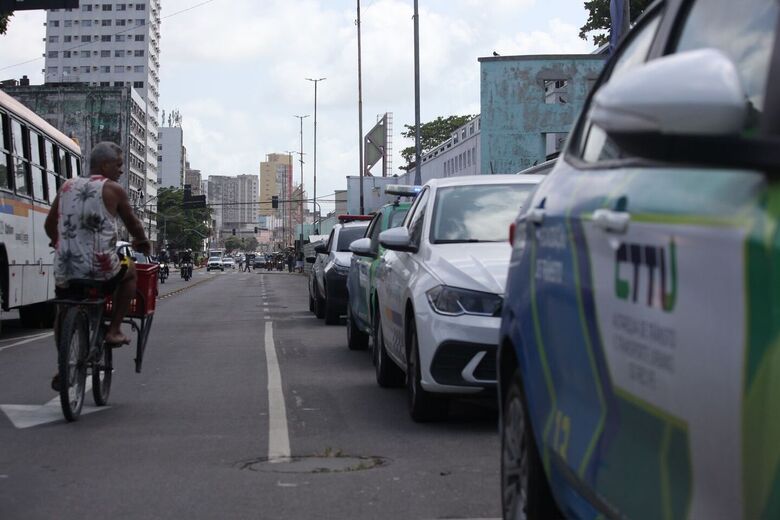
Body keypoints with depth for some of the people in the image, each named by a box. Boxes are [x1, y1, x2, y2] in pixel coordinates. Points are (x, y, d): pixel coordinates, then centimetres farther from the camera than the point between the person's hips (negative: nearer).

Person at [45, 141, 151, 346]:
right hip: (100, 271, -4)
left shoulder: (67, 186, 11)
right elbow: (133, 224, 10)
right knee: (130, 270, 27)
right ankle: (114, 329, 17)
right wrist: (142, 243, 31)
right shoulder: (114, 189, -1)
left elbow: (49, 225, 19)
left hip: (65, 273, 4)